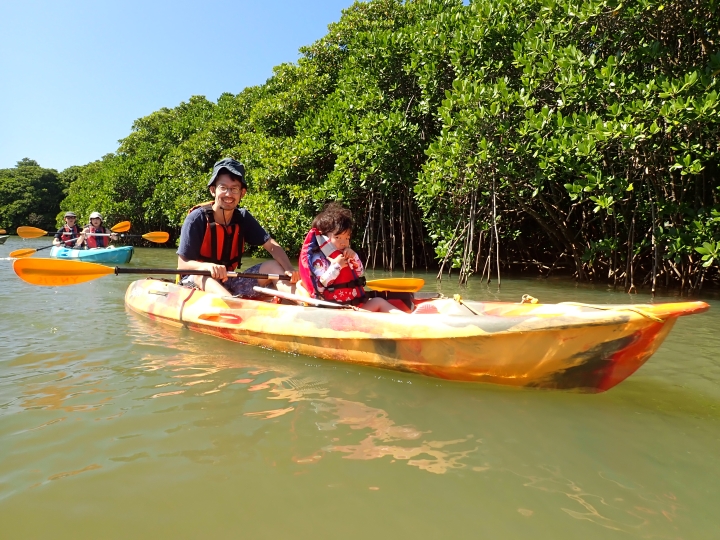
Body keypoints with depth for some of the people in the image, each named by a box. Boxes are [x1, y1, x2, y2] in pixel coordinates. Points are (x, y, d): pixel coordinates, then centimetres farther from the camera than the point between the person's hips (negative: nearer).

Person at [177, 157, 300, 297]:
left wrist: (289, 269, -27)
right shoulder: (196, 219, -14)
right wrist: (208, 266, -38)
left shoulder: (243, 218, -2)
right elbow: (182, 265, -17)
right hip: (195, 284, -4)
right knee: (201, 276, -36)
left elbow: (272, 246, -7)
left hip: (229, 282, 4)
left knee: (272, 266, -12)